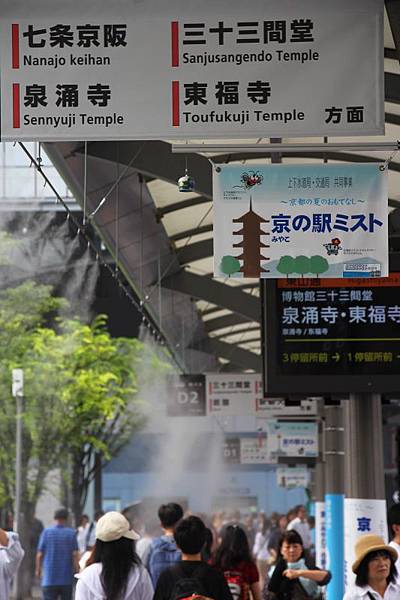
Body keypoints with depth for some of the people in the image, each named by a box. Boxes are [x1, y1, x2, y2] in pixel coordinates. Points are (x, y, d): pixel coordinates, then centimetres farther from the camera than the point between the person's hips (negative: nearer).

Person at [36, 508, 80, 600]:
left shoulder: (46, 532, -2)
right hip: (67, 579, 1)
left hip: (49, 579, -1)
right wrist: (77, 570, 2)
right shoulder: (71, 533, -3)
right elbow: (75, 554, -8)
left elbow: (40, 554, -1)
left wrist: (38, 570, 12)